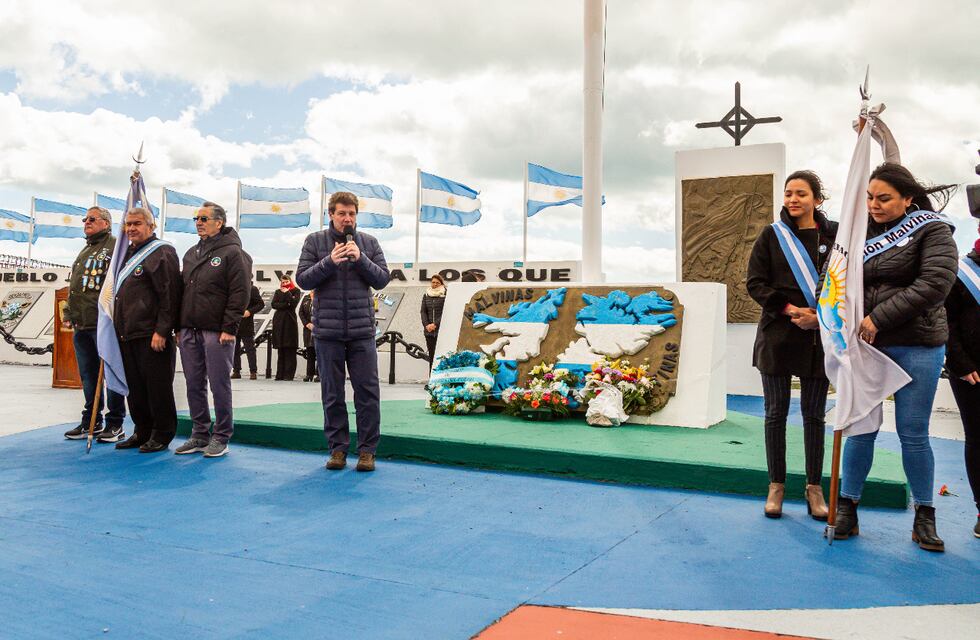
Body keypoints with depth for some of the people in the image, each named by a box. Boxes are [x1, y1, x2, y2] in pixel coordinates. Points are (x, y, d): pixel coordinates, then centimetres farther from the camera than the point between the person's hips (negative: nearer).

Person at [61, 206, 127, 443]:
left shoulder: (116, 247, -4)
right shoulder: (84, 251, 23)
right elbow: (73, 287, 28)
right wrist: (68, 313, 17)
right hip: (81, 326, 9)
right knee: (88, 374, 13)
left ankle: (115, 424, 4)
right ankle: (91, 421, 22)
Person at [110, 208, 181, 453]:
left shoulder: (161, 253, -8)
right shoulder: (128, 254, 20)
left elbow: (169, 296, -15)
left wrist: (161, 331, -20)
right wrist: (117, 327, 19)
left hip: (151, 336, -9)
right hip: (127, 335, 9)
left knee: (157, 387, -1)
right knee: (134, 387, 14)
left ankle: (162, 435, 9)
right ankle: (142, 432, 24)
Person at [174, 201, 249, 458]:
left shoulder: (231, 252, -4)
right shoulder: (191, 253, 18)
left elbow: (240, 293, -11)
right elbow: (182, 291, 21)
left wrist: (229, 327, -16)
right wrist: (180, 327, 13)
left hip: (217, 332, -7)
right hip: (189, 331, 7)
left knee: (219, 385, -1)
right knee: (194, 385, 11)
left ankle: (221, 437, 8)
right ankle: (200, 435, 21)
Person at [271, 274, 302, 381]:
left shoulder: (296, 291, 9)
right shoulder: (278, 292, 19)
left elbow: (294, 303, -8)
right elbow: (274, 304, 3)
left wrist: (287, 292, -3)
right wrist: (286, 305, -8)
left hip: (290, 321, -3)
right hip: (279, 321, 3)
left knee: (290, 350, -8)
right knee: (280, 351, 2)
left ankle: (289, 375, -9)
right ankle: (280, 375, 2)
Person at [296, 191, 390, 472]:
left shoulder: (368, 242, 8)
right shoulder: (315, 241, 5)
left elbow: (382, 279, 2)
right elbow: (303, 279, -2)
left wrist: (360, 258, -13)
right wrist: (329, 262, -17)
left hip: (362, 330, 0)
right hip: (327, 330, 0)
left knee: (368, 391, 0)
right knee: (332, 393, 8)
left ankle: (367, 450, 10)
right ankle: (337, 448, 19)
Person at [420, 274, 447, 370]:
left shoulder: (445, 295, 0)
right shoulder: (426, 295, 14)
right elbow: (423, 311, 10)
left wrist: (436, 324, -13)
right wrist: (426, 325, -5)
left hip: (441, 330, -4)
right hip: (429, 331, 4)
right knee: (431, 356, 5)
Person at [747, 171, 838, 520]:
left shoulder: (834, 235, 3)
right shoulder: (772, 235, 3)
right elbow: (755, 283, -2)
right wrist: (789, 310, -14)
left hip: (819, 337, 0)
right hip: (778, 335, 0)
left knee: (814, 414, 8)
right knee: (776, 412, 6)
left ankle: (814, 487, 20)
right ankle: (776, 485, 17)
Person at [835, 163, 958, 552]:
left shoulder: (931, 231, -2)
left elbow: (935, 282, -15)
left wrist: (880, 318, -19)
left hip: (917, 347, -2)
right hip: (866, 345, 3)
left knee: (913, 434, 3)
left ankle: (924, 516, 19)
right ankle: (847, 509, 15)